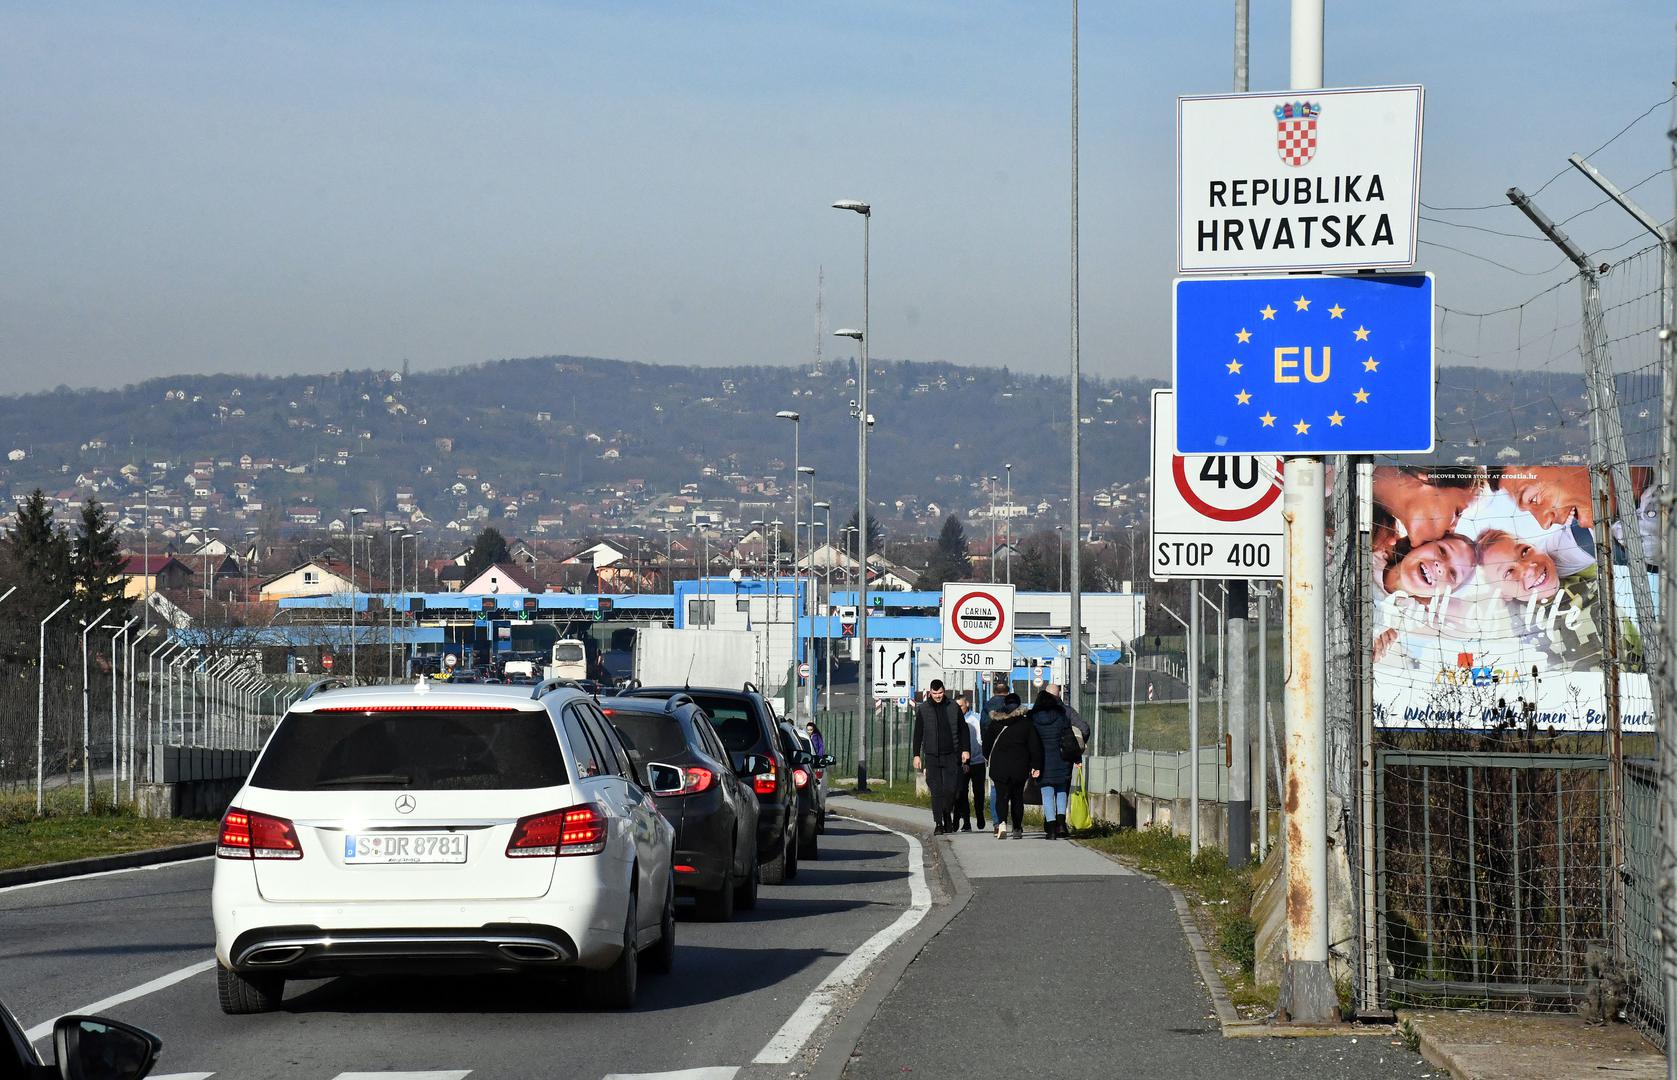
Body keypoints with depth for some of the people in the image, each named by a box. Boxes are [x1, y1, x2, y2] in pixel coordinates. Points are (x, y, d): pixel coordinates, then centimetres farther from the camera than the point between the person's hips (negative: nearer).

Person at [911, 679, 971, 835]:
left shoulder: (953, 706, 5)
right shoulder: (923, 709, 3)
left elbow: (963, 729, 11)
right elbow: (917, 733, 8)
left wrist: (966, 750, 4)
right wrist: (916, 755, 3)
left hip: (951, 755, 0)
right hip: (931, 756, 0)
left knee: (950, 789, -5)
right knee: (936, 791, -3)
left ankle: (947, 815, 21)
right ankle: (938, 823, 2)